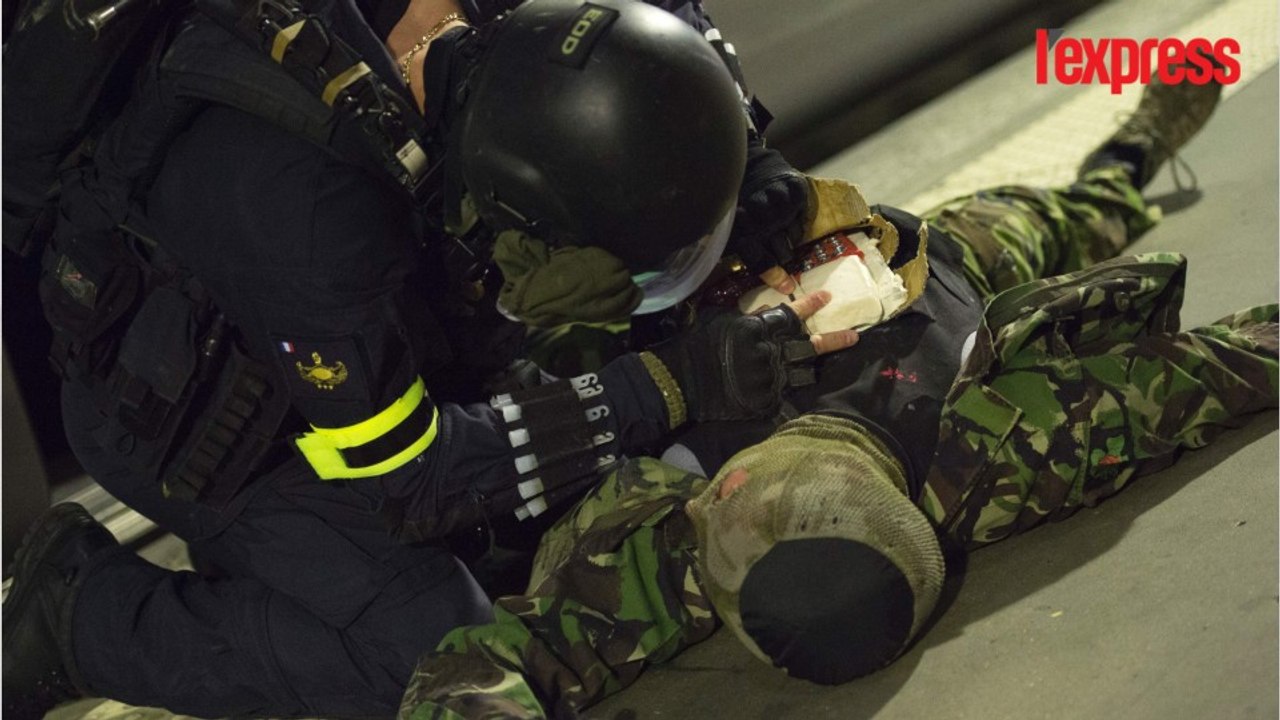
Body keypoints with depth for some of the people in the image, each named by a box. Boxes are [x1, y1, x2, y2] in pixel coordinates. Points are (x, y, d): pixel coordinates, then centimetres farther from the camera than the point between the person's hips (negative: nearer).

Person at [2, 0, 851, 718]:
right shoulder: (303, 203, -44)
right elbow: (407, 470, -30)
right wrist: (667, 391, -32)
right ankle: (79, 612, -3)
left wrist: (753, 165, -14)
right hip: (192, 416, -7)